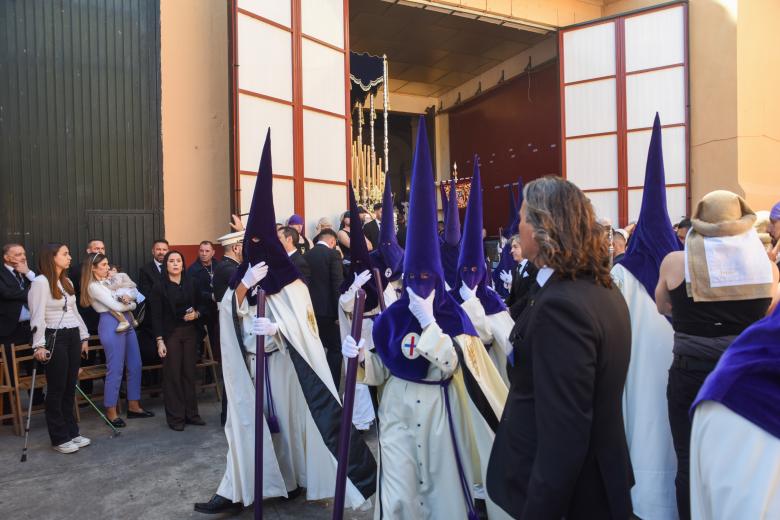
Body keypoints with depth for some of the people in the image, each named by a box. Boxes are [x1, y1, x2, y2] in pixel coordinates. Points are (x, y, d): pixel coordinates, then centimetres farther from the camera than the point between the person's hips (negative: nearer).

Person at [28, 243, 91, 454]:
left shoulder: (67, 282, 14)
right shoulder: (40, 282, -9)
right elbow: (38, 316, -14)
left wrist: (83, 337, 17)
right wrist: (39, 345, -19)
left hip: (73, 337, 7)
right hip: (54, 338, -7)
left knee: (70, 387, 11)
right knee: (57, 389, 1)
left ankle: (72, 432, 21)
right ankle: (59, 438, 12)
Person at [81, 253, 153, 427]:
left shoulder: (110, 281, 18)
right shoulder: (94, 286, -6)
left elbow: (133, 300, 13)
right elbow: (116, 306, -14)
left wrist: (126, 300, -9)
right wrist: (130, 304, 5)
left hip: (127, 323, 8)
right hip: (111, 325, -8)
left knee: (135, 366, 9)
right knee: (115, 369, -3)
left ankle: (133, 406, 19)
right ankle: (111, 412, 9)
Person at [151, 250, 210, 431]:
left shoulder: (191, 283, 6)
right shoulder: (160, 288, -2)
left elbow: (204, 305, 11)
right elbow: (156, 316, -5)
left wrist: (196, 314, -10)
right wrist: (159, 341, -11)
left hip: (190, 333, 3)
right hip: (171, 334, -2)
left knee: (189, 372, 6)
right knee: (172, 374, 1)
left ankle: (191, 413, 16)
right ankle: (175, 417, 10)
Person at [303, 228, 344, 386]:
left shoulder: (306, 256, 8)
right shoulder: (333, 255, -9)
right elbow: (338, 285, -15)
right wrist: (339, 311, -10)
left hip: (310, 309, 6)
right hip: (328, 309, -6)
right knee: (335, 349, 4)